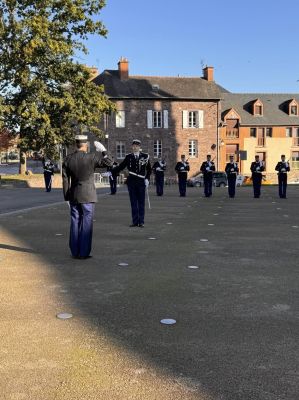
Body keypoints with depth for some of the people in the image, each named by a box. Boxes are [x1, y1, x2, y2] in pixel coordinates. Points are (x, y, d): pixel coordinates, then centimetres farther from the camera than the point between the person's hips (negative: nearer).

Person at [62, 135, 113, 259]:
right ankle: (83, 253, 4)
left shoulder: (67, 159, 2)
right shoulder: (91, 157, -11)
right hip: (88, 197, -4)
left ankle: (75, 252, 16)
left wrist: (67, 197, 11)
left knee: (75, 224, 10)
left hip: (73, 196, 4)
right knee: (86, 224, 2)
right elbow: (109, 162, -8)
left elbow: (65, 179, 4)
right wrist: (103, 150, 2)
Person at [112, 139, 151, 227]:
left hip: (141, 182, -1)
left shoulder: (145, 156, 2)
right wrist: (111, 172, -7)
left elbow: (149, 169, 8)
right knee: (133, 202, 5)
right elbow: (120, 167, 2)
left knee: (141, 202, 3)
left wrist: (147, 179, -3)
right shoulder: (128, 157, 4)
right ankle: (135, 221, 12)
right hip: (131, 182, 1)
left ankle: (141, 221, 10)